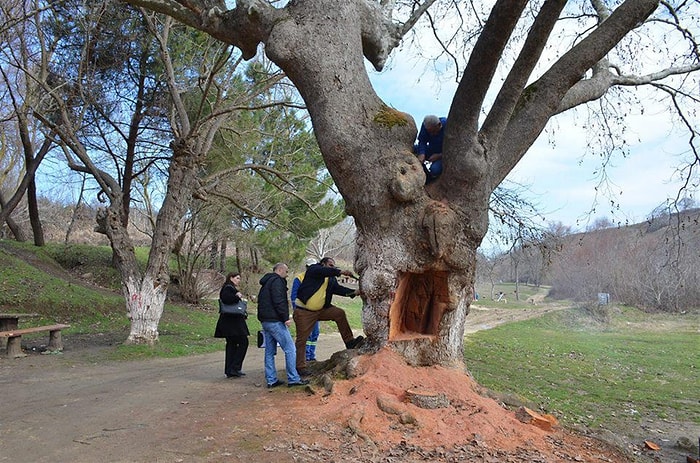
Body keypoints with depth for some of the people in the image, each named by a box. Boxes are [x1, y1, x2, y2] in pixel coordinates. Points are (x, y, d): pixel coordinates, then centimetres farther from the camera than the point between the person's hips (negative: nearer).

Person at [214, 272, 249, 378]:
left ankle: (229, 371, 13)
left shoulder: (231, 288, 22)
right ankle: (234, 368, -5)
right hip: (232, 322, -11)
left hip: (232, 321, 11)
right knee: (243, 342, -7)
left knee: (232, 344, 10)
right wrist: (237, 297, -17)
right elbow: (225, 298, -29)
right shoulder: (228, 288, -11)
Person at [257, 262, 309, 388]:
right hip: (275, 321, -10)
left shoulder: (266, 282, 22)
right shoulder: (277, 281, -9)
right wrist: (286, 317, -18)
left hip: (265, 321, 10)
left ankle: (271, 380, 14)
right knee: (290, 349, -7)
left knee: (269, 351, 11)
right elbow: (278, 301, -19)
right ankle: (293, 379, -6)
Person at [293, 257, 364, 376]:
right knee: (302, 340, -2)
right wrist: (340, 272, -35)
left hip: (320, 310, 6)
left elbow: (338, 289, -2)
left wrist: (354, 292, -17)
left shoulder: (332, 279, 13)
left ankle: (349, 341, -5)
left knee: (340, 313, -12)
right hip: (304, 312, -6)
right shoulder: (313, 269, -6)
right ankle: (300, 366, 9)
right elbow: (323, 271, -27)